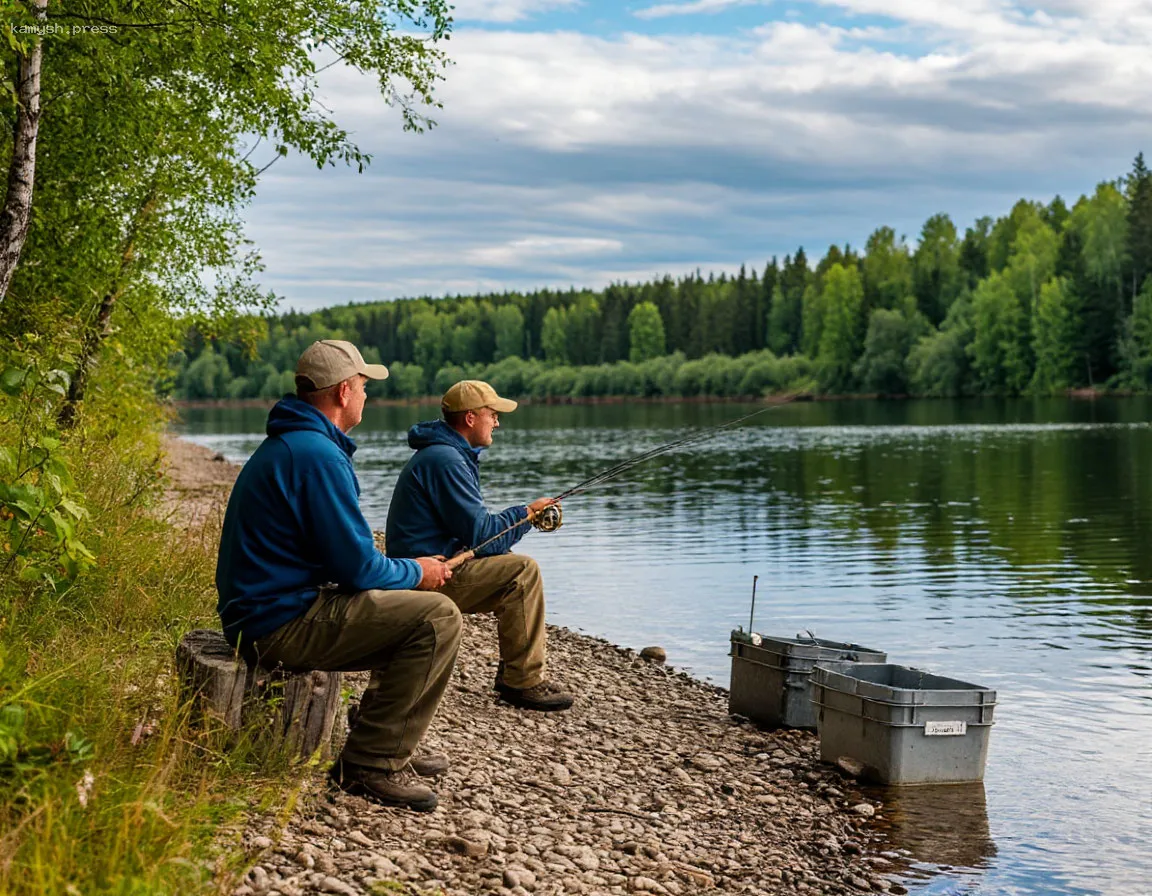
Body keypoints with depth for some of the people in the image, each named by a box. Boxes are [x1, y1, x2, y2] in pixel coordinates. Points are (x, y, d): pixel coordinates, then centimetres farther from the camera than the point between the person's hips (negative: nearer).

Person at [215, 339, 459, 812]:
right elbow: (356, 566, -19)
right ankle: (369, 764, -9)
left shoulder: (284, 444, 17)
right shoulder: (318, 454, -18)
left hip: (258, 614, 11)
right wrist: (415, 573, -1)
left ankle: (390, 747, 24)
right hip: (281, 625, -11)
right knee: (437, 617, -16)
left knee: (410, 604, 21)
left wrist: (408, 570, 14)